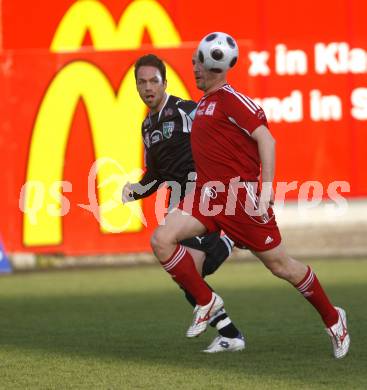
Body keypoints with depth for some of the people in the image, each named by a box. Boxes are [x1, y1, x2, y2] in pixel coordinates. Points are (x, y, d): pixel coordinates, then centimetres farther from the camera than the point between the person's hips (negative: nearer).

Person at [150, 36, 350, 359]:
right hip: (208, 194, 8)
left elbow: (265, 139, -17)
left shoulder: (231, 99, -9)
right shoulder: (204, 104, 17)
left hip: (242, 195, -8)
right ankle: (206, 302, 0)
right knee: (162, 239, -13)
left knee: (279, 265, 2)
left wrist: (266, 186, -24)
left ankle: (333, 319, 21)